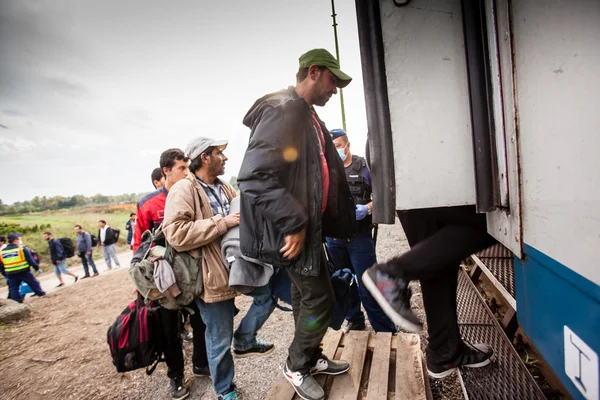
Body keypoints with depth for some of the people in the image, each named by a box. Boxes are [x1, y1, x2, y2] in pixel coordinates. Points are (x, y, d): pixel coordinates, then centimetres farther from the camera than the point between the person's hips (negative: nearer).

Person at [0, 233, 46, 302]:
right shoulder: (22, 249, -8)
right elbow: (31, 260, -7)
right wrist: (37, 268, 2)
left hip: (11, 274, 4)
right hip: (24, 272, -3)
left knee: (13, 289, 12)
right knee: (34, 284, 11)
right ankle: (41, 294, 18)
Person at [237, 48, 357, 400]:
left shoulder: (306, 115, 16)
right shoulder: (282, 109, -17)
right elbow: (255, 175, -27)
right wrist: (293, 224, -24)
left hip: (309, 224, 10)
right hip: (294, 229, -10)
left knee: (308, 296, 20)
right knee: (319, 300, 2)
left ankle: (312, 358, 40)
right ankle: (297, 366, 26)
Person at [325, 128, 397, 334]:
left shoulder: (364, 166, -4)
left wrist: (368, 208, -22)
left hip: (359, 236, -4)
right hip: (333, 237, 4)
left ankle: (386, 331, 16)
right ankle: (354, 319, 39)